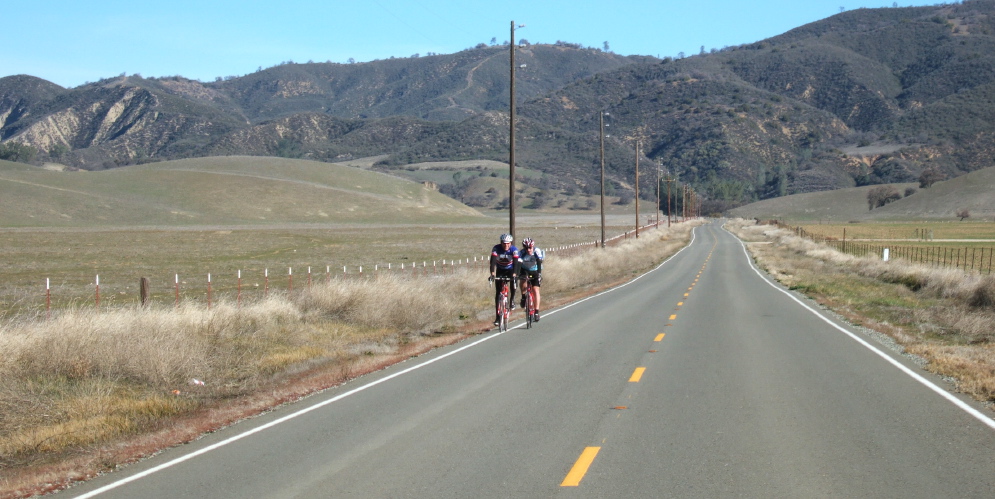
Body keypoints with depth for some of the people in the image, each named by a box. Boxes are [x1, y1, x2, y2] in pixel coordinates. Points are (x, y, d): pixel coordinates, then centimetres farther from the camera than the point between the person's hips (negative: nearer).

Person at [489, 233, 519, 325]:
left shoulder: (514, 250, -24)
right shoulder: (496, 248, -23)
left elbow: (515, 263, -33)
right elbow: (493, 261, -33)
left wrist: (514, 274, -49)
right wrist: (492, 273, -48)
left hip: (510, 270, -1)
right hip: (500, 270, 1)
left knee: (513, 282, -33)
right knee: (498, 293, -7)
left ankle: (512, 300, -5)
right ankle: (498, 317, -2)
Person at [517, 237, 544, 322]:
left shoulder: (537, 251, -26)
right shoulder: (522, 253, -26)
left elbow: (539, 263, -31)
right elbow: (518, 265, -34)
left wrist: (539, 274, -44)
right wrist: (517, 275, -48)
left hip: (535, 271, 0)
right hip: (525, 270, 1)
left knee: (536, 289, -13)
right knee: (523, 280, -31)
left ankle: (536, 312, -11)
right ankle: (523, 296, -3)